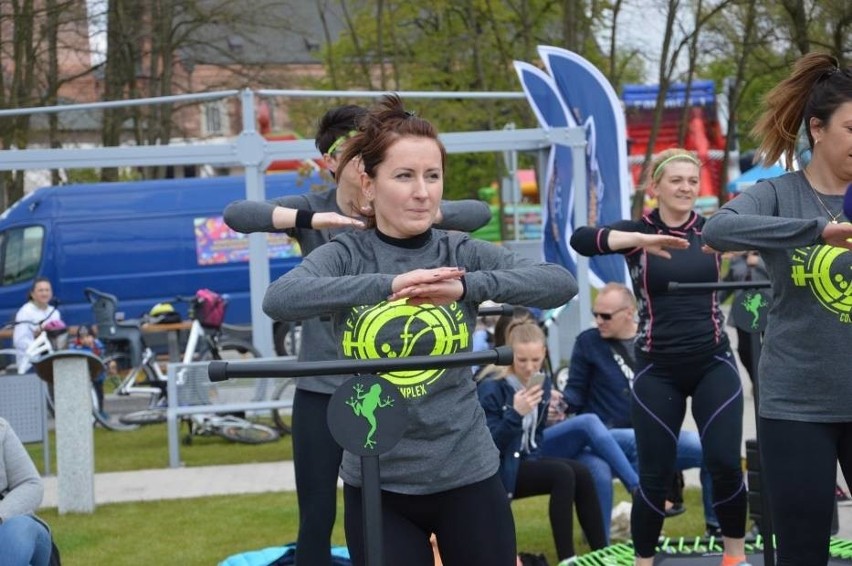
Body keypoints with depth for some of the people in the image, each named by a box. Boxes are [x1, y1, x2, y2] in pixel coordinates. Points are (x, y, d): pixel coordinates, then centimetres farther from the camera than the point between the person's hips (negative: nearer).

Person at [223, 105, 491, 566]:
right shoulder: (312, 208, -1)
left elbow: (479, 212, -11)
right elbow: (236, 214, -17)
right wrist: (314, 221, -30)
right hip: (322, 388, -1)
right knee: (317, 517, 2)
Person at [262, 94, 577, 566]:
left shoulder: (461, 254, -1)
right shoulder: (346, 256, -3)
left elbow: (561, 283, -14)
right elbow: (278, 300, -22)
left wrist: (467, 286, -30)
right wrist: (388, 284, -34)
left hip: (466, 475, 1)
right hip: (376, 483, 0)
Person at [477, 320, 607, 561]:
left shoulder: (543, 384, 4)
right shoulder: (490, 389, -18)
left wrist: (534, 457, -3)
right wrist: (516, 414, -32)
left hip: (526, 461, 7)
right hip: (500, 470, -7)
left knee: (581, 474, -17)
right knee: (562, 475, -26)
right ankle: (566, 559, -25)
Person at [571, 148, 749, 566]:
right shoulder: (638, 231, -5)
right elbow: (580, 239, -23)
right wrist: (640, 241, -38)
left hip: (713, 362, 1)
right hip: (658, 368, -1)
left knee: (725, 463, -4)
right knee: (655, 475, 2)